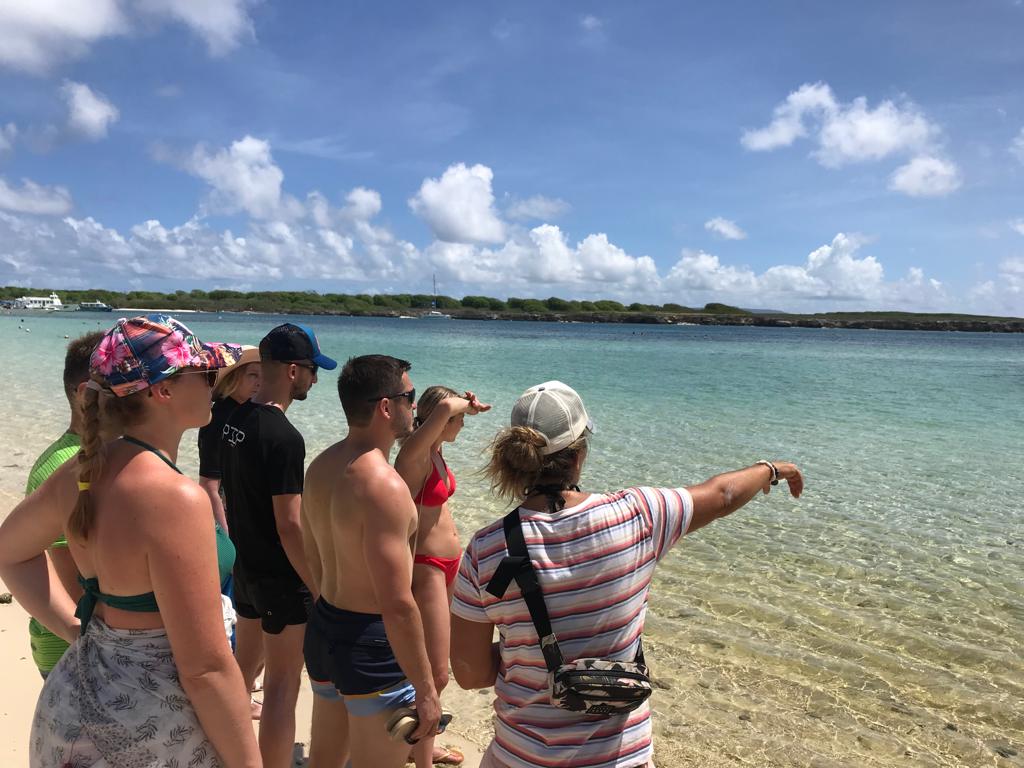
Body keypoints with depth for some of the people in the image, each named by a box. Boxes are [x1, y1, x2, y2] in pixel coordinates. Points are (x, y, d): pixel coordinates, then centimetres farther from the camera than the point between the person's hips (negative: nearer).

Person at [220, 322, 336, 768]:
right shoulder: (284, 437, -25)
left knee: (244, 660, 26)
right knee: (282, 684, 3)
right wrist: (319, 588, -16)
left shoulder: (234, 421, 1)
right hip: (280, 576, -9)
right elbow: (289, 525, -24)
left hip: (245, 564, 9)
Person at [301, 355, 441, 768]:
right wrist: (425, 690, -17)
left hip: (323, 630, 9)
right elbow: (398, 606, -26)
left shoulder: (320, 467, 1)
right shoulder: (385, 485, -26)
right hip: (372, 645, -8)